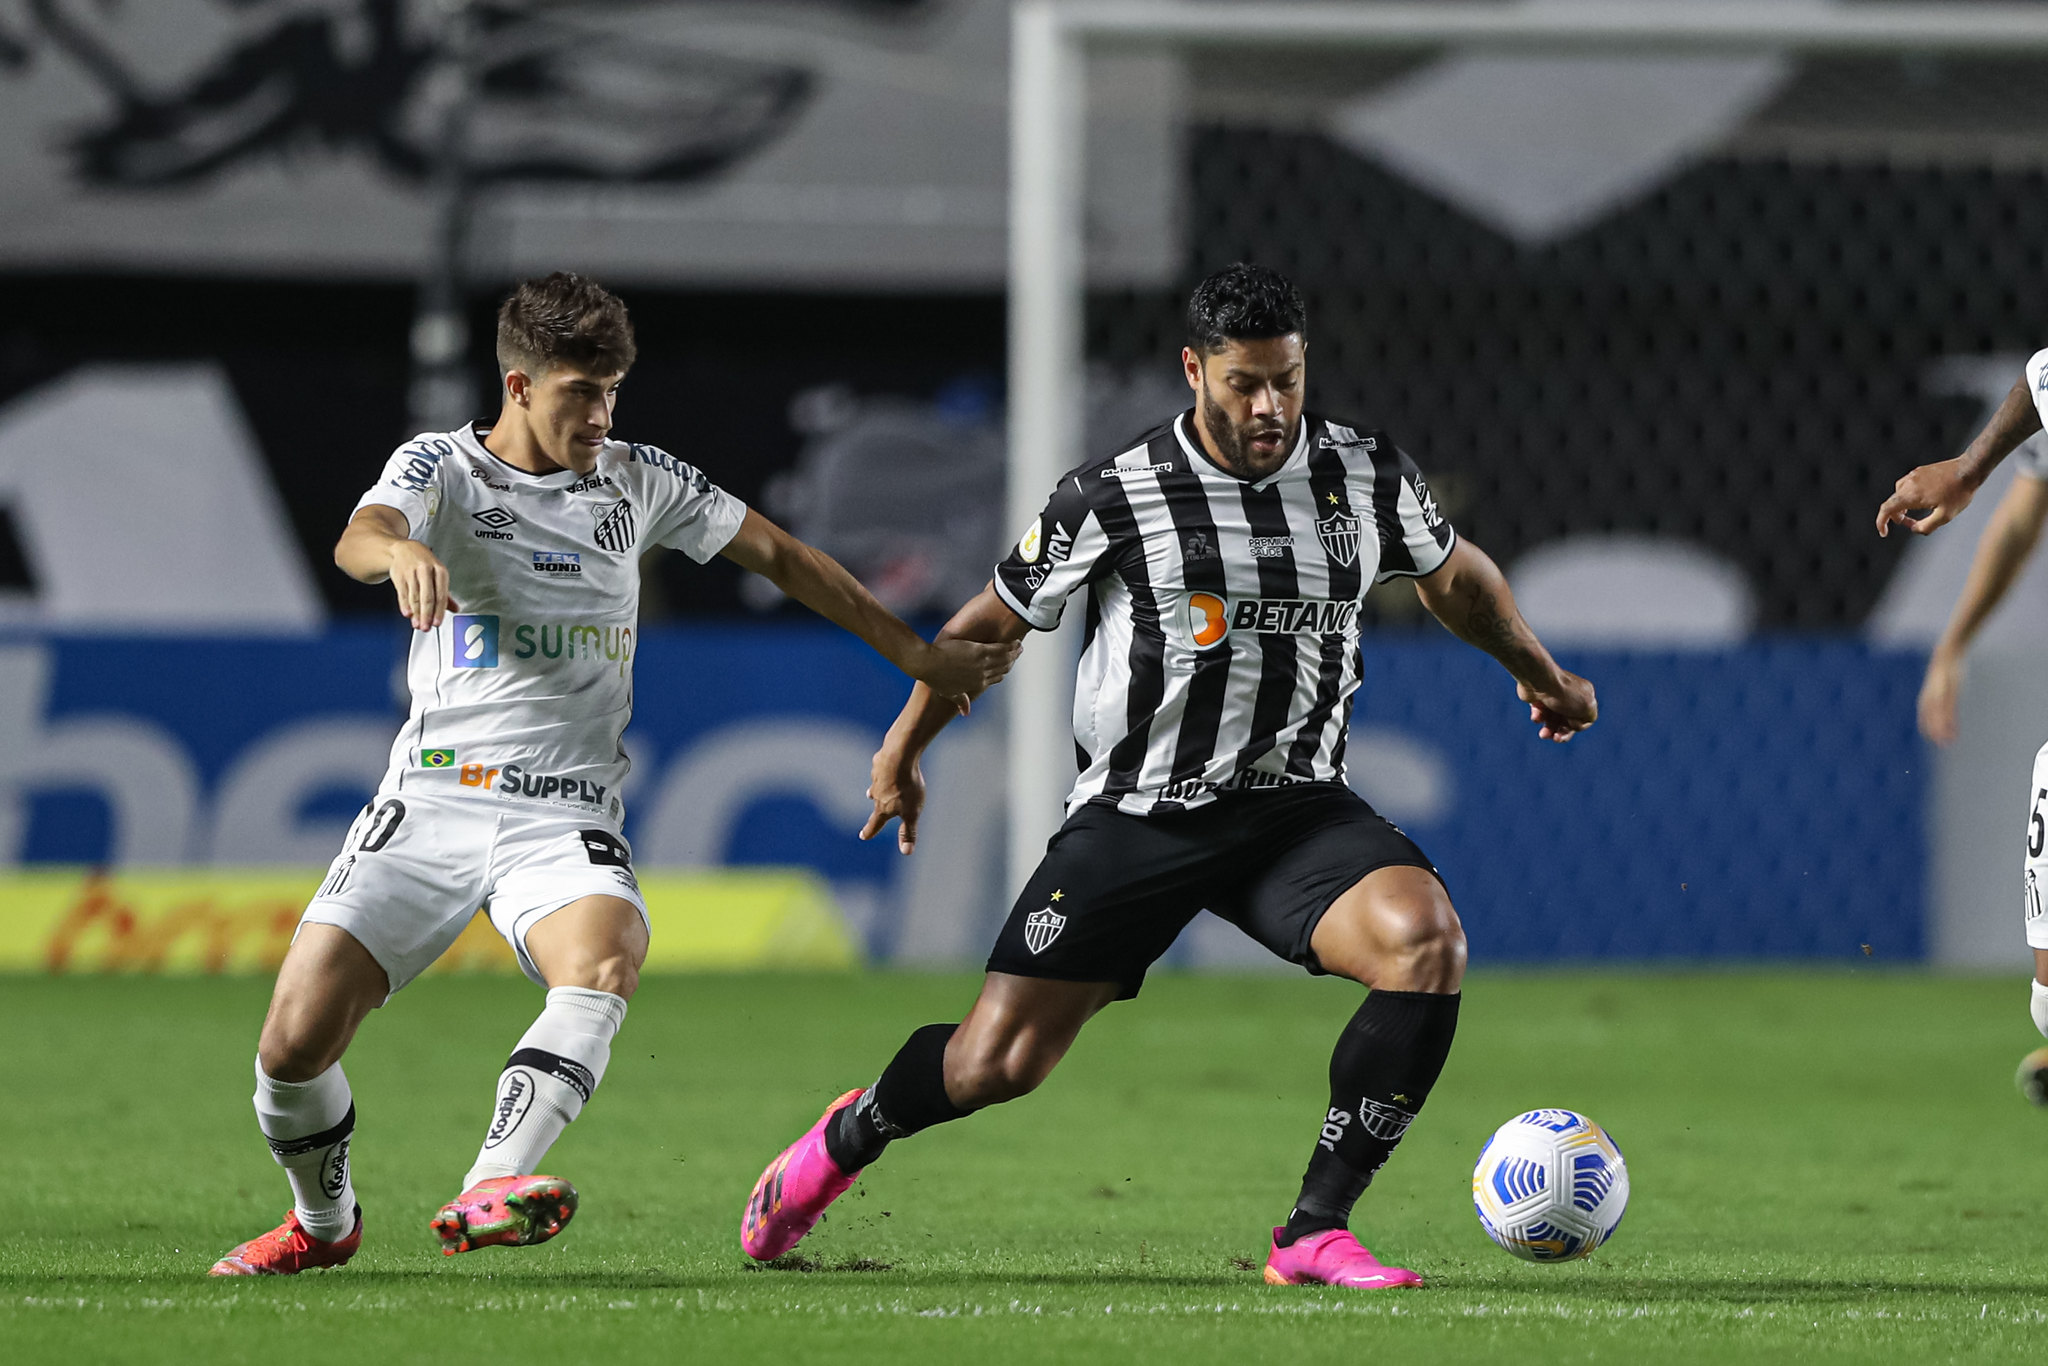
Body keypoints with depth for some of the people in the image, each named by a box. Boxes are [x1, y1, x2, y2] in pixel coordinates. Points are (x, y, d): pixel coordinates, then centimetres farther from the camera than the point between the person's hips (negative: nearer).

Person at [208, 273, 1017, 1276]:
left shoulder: (637, 482, 12)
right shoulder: (445, 467, 2)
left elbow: (779, 555, 22)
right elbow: (359, 539, -20)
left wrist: (919, 657, 24)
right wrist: (399, 551, -46)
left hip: (565, 820, 1)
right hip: (430, 805, -1)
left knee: (605, 964, -34)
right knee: (296, 1039, -13)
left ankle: (487, 1196, -44)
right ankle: (323, 1222, 16)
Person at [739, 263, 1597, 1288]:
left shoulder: (1368, 475, -1)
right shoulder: (1114, 499, -10)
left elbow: (1453, 576, 22)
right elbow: (993, 621, 5)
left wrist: (1539, 672, 31)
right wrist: (902, 751, 11)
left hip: (1293, 808, 2)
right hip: (1136, 812, -2)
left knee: (1426, 941, -28)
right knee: (996, 1063, -4)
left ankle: (1316, 1231, -20)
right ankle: (848, 1139, 33)